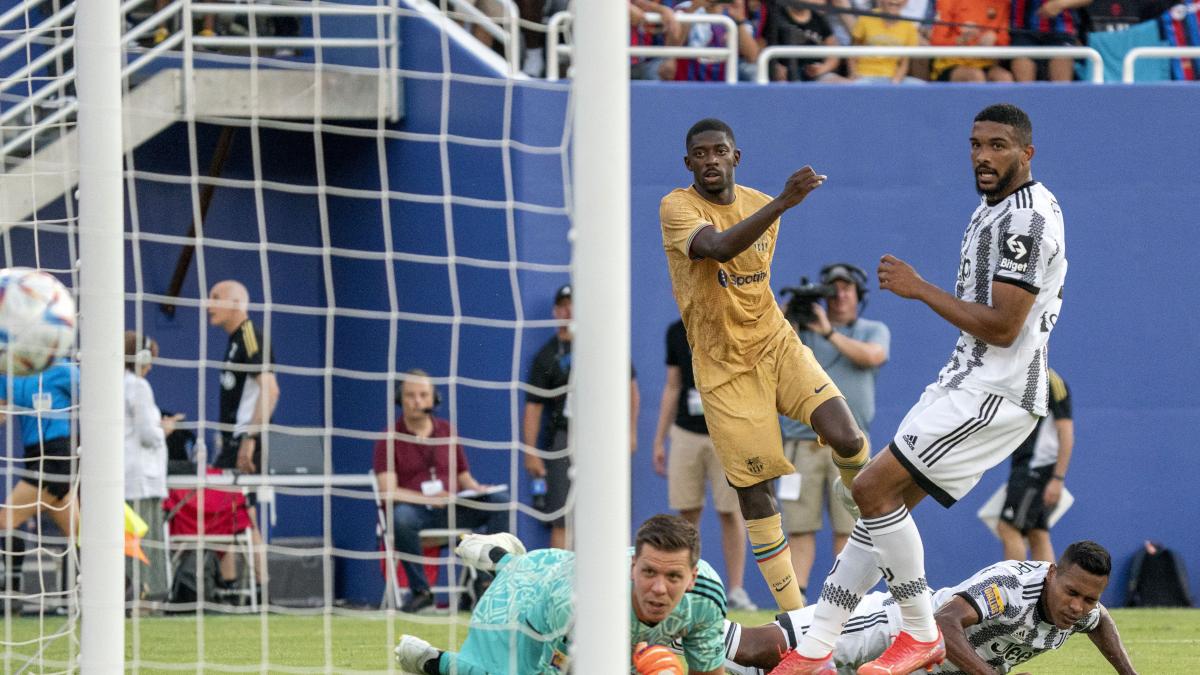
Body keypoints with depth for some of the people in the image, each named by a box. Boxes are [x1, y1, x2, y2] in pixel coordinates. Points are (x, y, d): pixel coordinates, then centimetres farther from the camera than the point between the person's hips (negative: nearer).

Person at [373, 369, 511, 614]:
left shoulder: (447, 432, 16)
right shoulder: (389, 440, 2)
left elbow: (464, 478, 19)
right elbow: (388, 492, -9)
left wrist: (477, 489, -6)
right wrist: (427, 498, -23)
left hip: (452, 510, 4)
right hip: (414, 509, -4)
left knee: (501, 501, -19)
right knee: (400, 516, -40)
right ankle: (419, 590, -25)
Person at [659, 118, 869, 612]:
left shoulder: (759, 205, 6)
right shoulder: (677, 208, -13)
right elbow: (719, 247, -34)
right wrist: (782, 203, -43)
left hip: (776, 343, 4)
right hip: (724, 366, -4)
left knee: (846, 438, -18)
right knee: (754, 489, -5)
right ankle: (794, 613, 5)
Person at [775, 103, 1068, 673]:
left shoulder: (1026, 219, -17)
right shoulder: (994, 209, 17)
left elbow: (1001, 327, -22)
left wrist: (919, 289, -14)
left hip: (996, 390, -10)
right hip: (967, 382, 10)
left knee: (875, 487, -15)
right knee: (883, 500, 8)